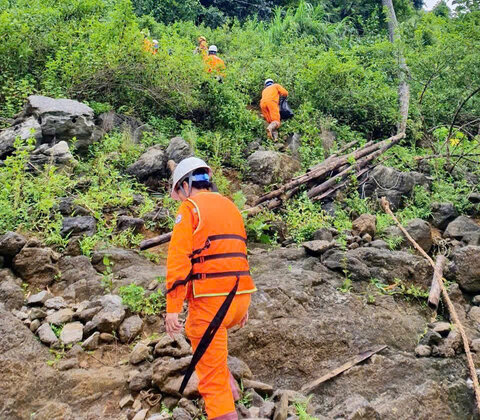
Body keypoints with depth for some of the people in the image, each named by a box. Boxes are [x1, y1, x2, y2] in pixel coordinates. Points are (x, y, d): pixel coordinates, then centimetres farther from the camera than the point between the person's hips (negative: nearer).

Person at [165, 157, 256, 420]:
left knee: (212, 378, 0)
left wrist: (172, 308, -15)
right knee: (195, 330, 34)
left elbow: (178, 260, -15)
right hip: (239, 295, 8)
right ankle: (228, 386, 28)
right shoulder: (231, 207, 18)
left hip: (211, 298, -8)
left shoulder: (190, 208, -5)